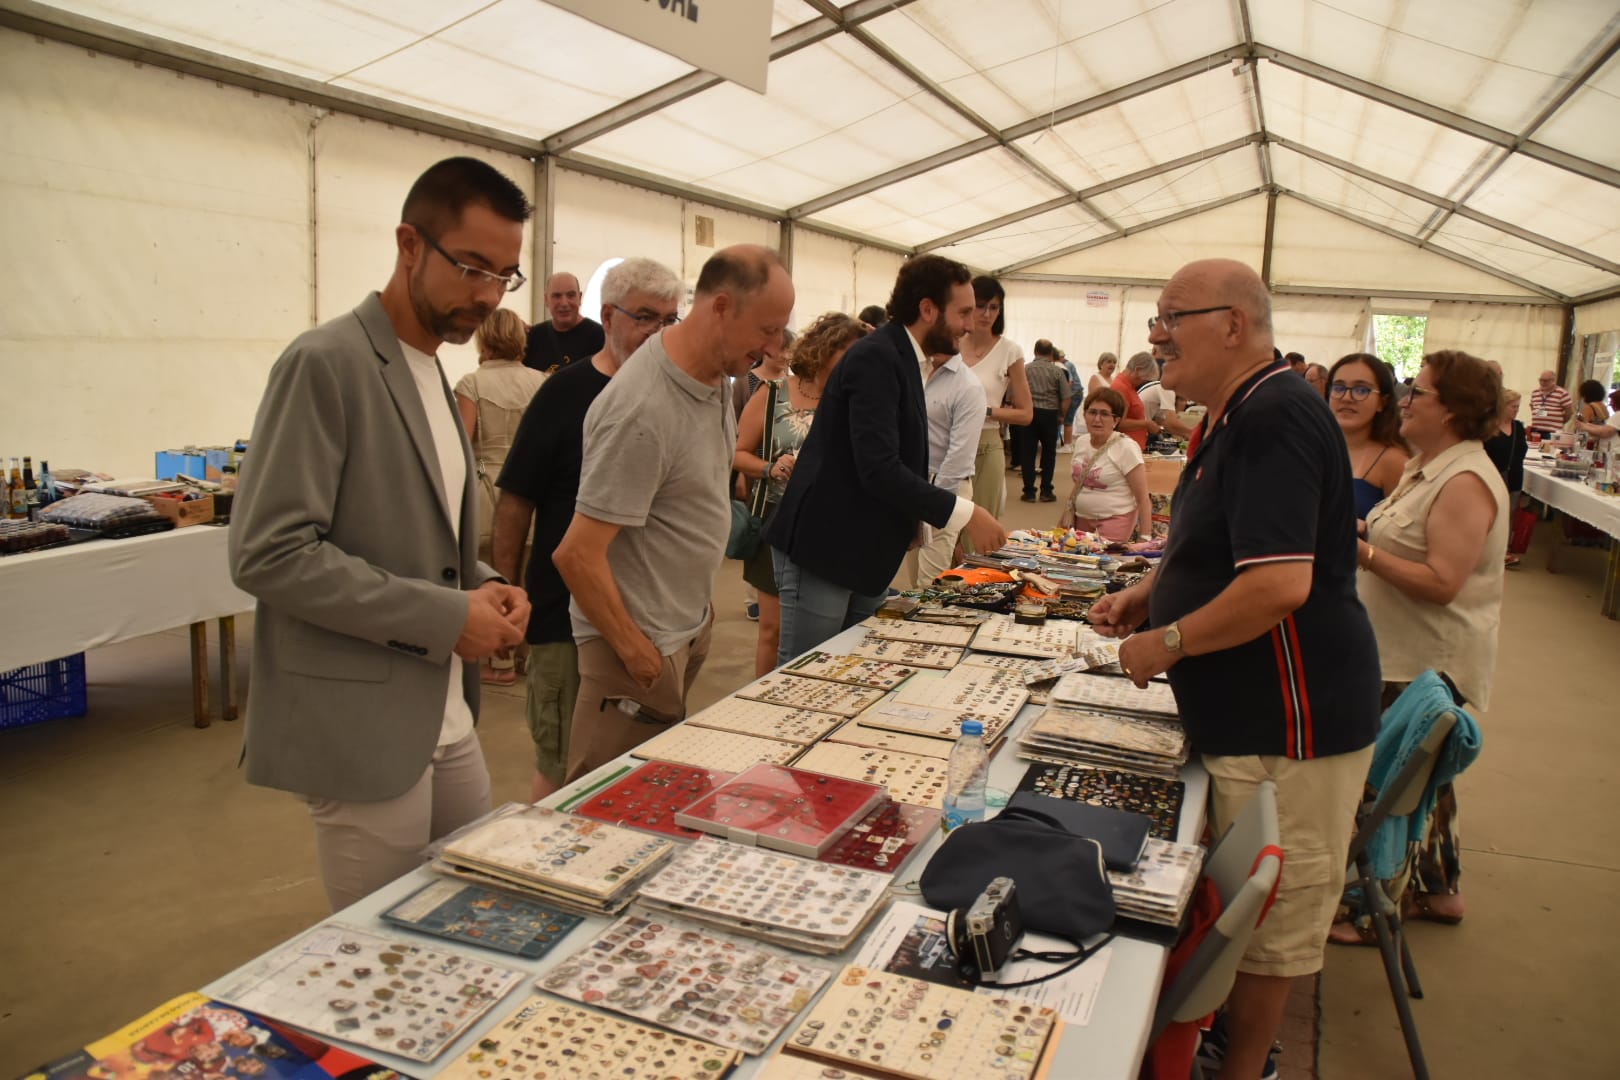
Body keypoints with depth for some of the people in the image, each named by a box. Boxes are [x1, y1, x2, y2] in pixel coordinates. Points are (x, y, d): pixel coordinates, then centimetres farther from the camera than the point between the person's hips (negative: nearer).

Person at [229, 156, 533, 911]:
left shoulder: (431, 373, 12)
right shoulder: (326, 364, -14)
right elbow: (269, 554, -20)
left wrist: (483, 590, 1)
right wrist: (445, 618, -19)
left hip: (446, 722, 8)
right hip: (362, 732, -8)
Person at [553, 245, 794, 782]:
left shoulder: (713, 375, 3)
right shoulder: (642, 413, -25)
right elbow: (576, 555, -24)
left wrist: (697, 609, 15)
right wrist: (637, 653, -15)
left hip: (688, 629, 9)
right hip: (644, 645, -9)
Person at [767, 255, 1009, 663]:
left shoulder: (902, 358, 11)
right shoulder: (876, 358, -18)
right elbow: (879, 469, -27)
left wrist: (913, 517, 4)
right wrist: (965, 514, -23)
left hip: (867, 552, 10)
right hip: (824, 549, -9)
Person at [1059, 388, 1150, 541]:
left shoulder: (1126, 448, -12)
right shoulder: (1082, 443, 7)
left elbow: (1143, 498, -13)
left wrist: (1145, 539, -18)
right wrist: (1065, 517, 12)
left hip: (1114, 522, -6)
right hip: (1082, 521, 6)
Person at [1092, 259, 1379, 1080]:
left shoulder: (1276, 416, -22)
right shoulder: (1233, 418, 10)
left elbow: (1279, 582, -31)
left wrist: (1168, 643, -19)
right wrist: (1148, 593, 8)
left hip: (1287, 727, -10)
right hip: (1245, 716, 10)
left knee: (1266, 919, 8)